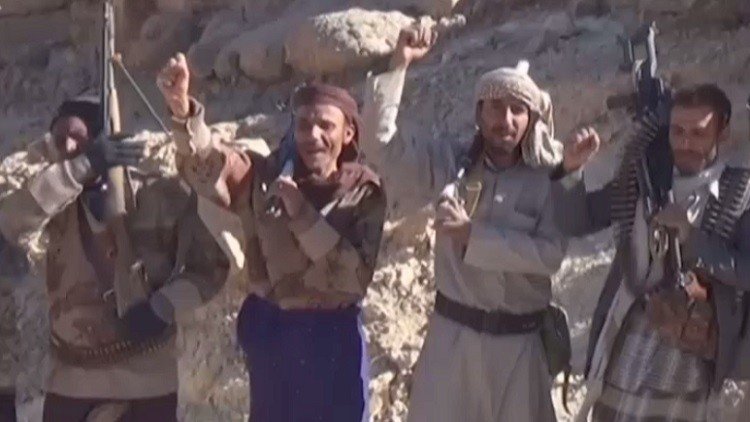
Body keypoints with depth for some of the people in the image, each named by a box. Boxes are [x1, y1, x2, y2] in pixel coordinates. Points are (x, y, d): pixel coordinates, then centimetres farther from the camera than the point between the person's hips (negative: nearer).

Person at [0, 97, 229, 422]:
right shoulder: (59, 202, 0)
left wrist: (163, 307, -18)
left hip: (147, 379, -2)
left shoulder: (160, 196, -8)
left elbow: (211, 266, -2)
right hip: (71, 379, 3)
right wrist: (81, 167, -26)